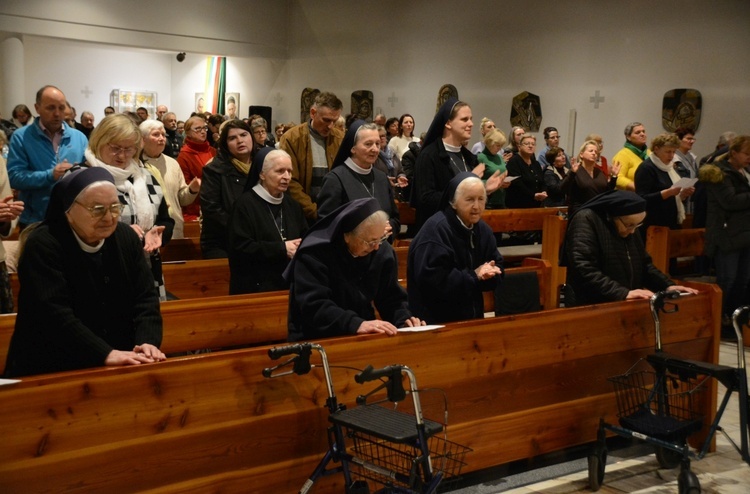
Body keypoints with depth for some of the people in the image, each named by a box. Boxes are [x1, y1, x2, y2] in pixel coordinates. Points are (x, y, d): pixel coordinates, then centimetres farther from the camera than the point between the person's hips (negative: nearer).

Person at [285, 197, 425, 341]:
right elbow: (314, 306, -25)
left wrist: (404, 318, -13)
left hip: (363, 338, 4)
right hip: (316, 340, -4)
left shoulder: (382, 251, 2)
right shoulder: (314, 253, -16)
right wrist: (357, 324, -36)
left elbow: (391, 297, 7)